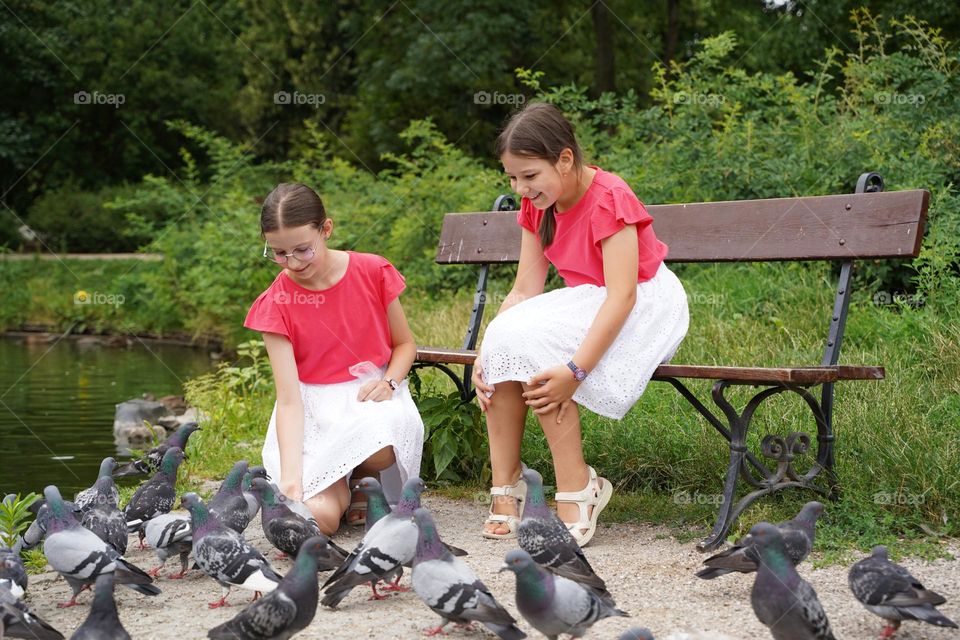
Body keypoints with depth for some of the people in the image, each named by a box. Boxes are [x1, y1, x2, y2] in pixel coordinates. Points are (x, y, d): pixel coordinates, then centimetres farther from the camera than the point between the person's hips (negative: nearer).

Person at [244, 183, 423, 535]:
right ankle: (340, 488, 13)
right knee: (319, 518, -26)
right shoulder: (275, 303, -7)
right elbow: (289, 399, -15)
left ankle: (360, 481, 2)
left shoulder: (373, 272, -5)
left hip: (370, 397, 1)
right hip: (311, 413, 0)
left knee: (380, 448, -38)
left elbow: (405, 344, 10)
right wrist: (290, 480, -27)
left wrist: (388, 382, -13)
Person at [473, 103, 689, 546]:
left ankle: (577, 491, -22)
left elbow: (622, 296, -29)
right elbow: (524, 291, -2)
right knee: (504, 340, -21)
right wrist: (484, 356, -17)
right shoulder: (537, 206, 2)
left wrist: (574, 371, -38)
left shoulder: (609, 200, -21)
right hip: (585, 303, 7)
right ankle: (505, 488, -16)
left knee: (531, 345, -29)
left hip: (643, 307, -7)